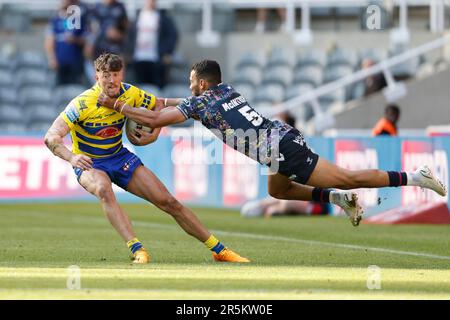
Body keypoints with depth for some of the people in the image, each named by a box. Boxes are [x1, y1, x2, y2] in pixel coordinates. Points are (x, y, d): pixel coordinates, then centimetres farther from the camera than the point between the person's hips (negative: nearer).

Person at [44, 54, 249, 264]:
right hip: (90, 163, -4)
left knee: (168, 202, -3)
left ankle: (219, 250, 8)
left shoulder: (130, 94, -11)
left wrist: (153, 135, -7)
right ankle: (136, 249, -45)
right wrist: (71, 158, -51)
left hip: (119, 157, 4)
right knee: (103, 190, -40)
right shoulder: (83, 103, -26)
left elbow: (158, 105, 11)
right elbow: (51, 137, -32)